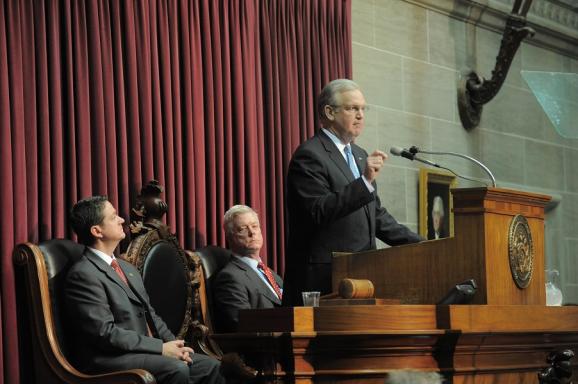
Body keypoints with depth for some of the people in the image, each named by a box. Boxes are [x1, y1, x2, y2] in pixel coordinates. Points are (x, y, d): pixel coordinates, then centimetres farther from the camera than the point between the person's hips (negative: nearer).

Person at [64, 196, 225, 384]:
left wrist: (174, 345, 0)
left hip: (145, 353, 9)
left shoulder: (128, 269, 20)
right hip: (110, 360, -9)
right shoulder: (83, 274, -11)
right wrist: (161, 348, -17)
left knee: (211, 366, -4)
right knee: (177, 369, -29)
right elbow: (105, 333, -18)